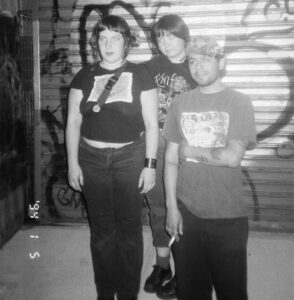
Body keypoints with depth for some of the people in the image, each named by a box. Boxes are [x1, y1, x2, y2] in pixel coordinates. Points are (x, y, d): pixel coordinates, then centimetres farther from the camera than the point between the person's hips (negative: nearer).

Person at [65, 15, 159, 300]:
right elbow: (73, 121, 7)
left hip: (130, 158, -2)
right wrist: (72, 163, 2)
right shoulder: (84, 76, 6)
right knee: (101, 230, 10)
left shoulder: (139, 75, -1)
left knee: (129, 228, 5)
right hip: (92, 159, 2)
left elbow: (151, 123, -2)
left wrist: (150, 165, -7)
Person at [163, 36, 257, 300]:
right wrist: (172, 206, -1)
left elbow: (232, 157, -16)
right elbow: (171, 159, 4)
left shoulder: (239, 103, -5)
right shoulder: (181, 103, 4)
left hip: (228, 218, -3)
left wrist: (192, 150, -6)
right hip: (186, 212, 3)